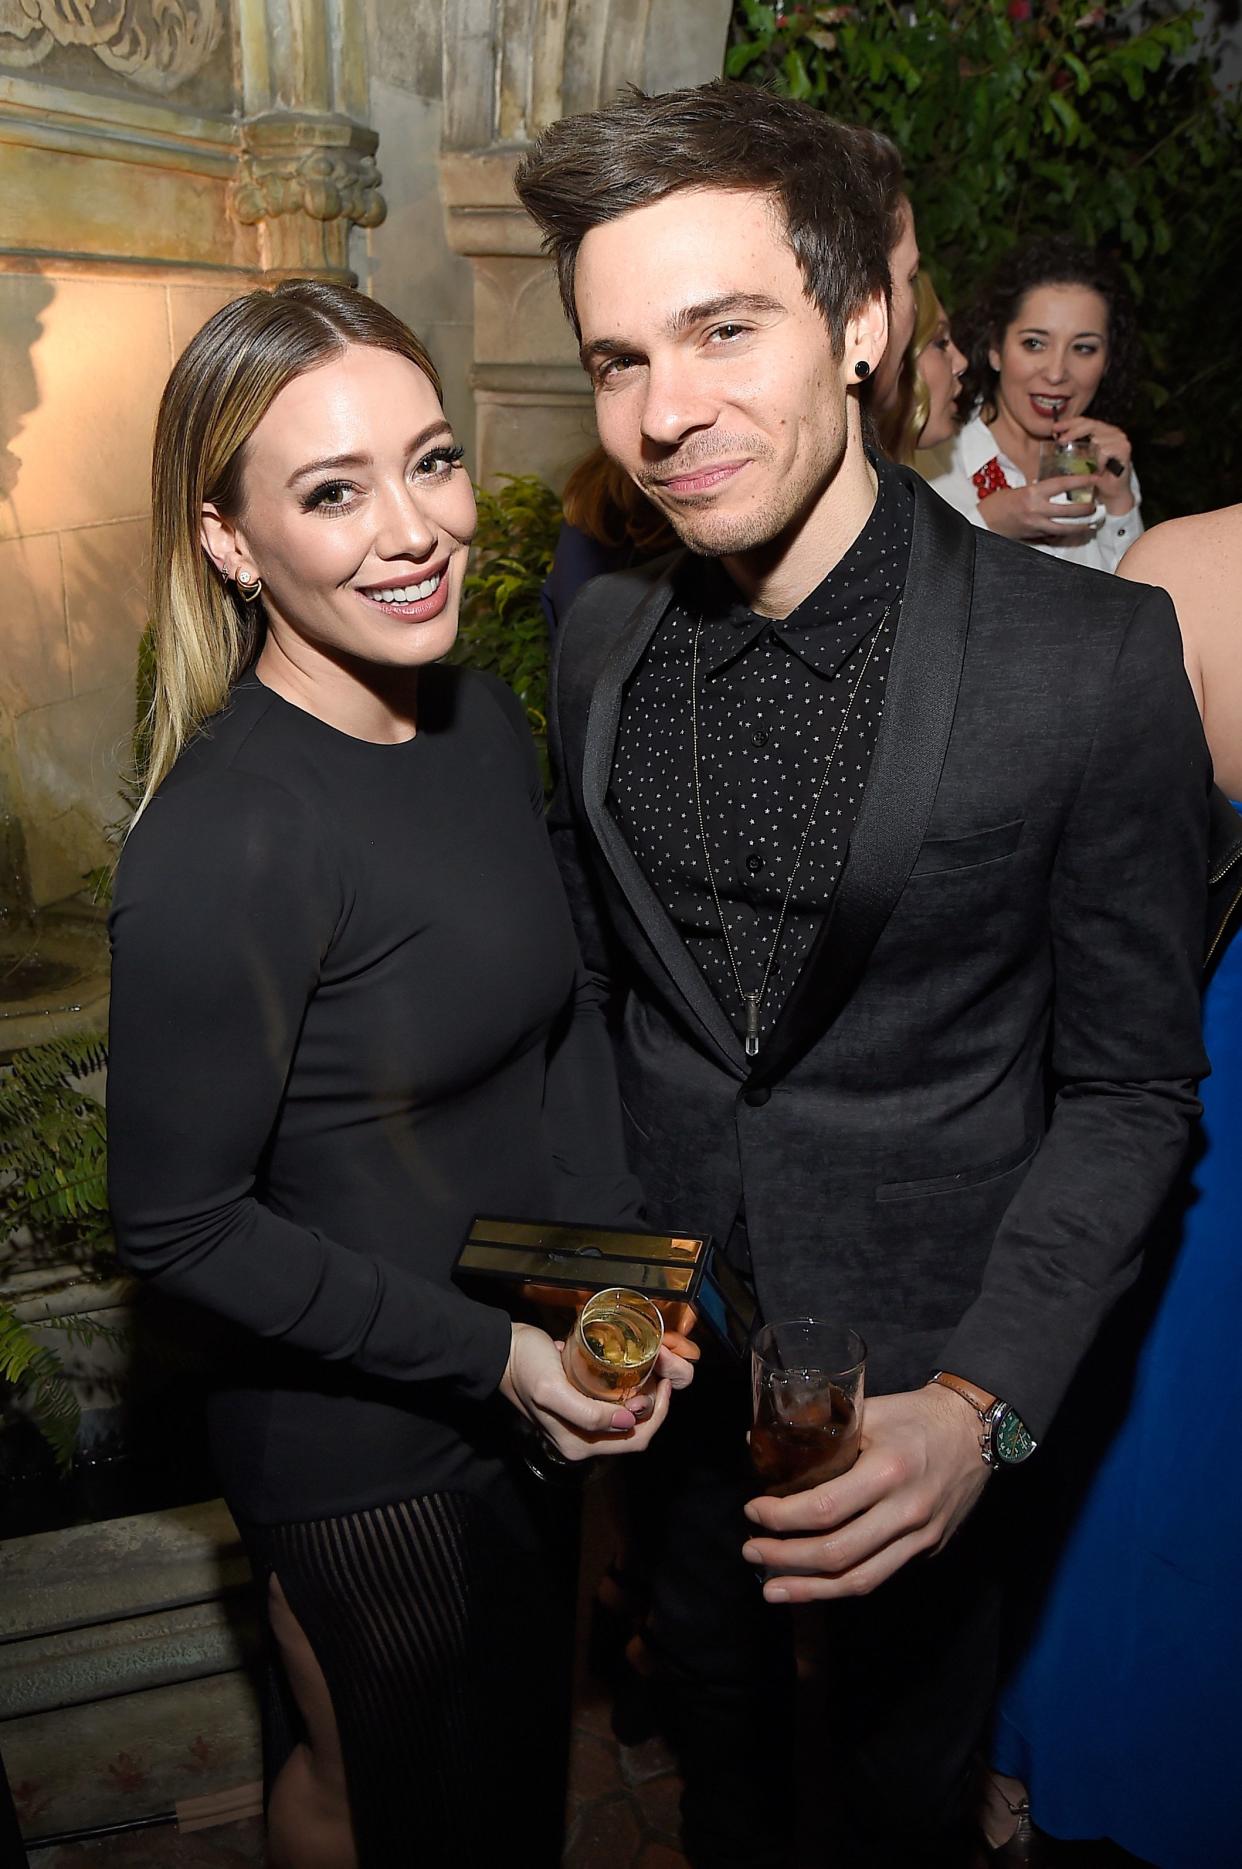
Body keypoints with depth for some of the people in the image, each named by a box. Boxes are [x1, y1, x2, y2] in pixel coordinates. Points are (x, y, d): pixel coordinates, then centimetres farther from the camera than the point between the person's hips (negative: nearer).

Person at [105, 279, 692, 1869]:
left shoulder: (483, 717, -5)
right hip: (362, 1450, -6)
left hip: (530, 1389, 7)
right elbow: (176, 1225, -21)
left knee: (521, 1736, 32)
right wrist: (488, 1357, -22)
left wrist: (619, 1262, -5)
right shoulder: (223, 843, -29)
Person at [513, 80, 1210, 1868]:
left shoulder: (1094, 658, -21)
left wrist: (983, 1401, -22)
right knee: (710, 1672, 31)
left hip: (925, 1364, -3)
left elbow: (1128, 1085, -13)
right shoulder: (601, 640, -7)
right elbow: (596, 975, 4)